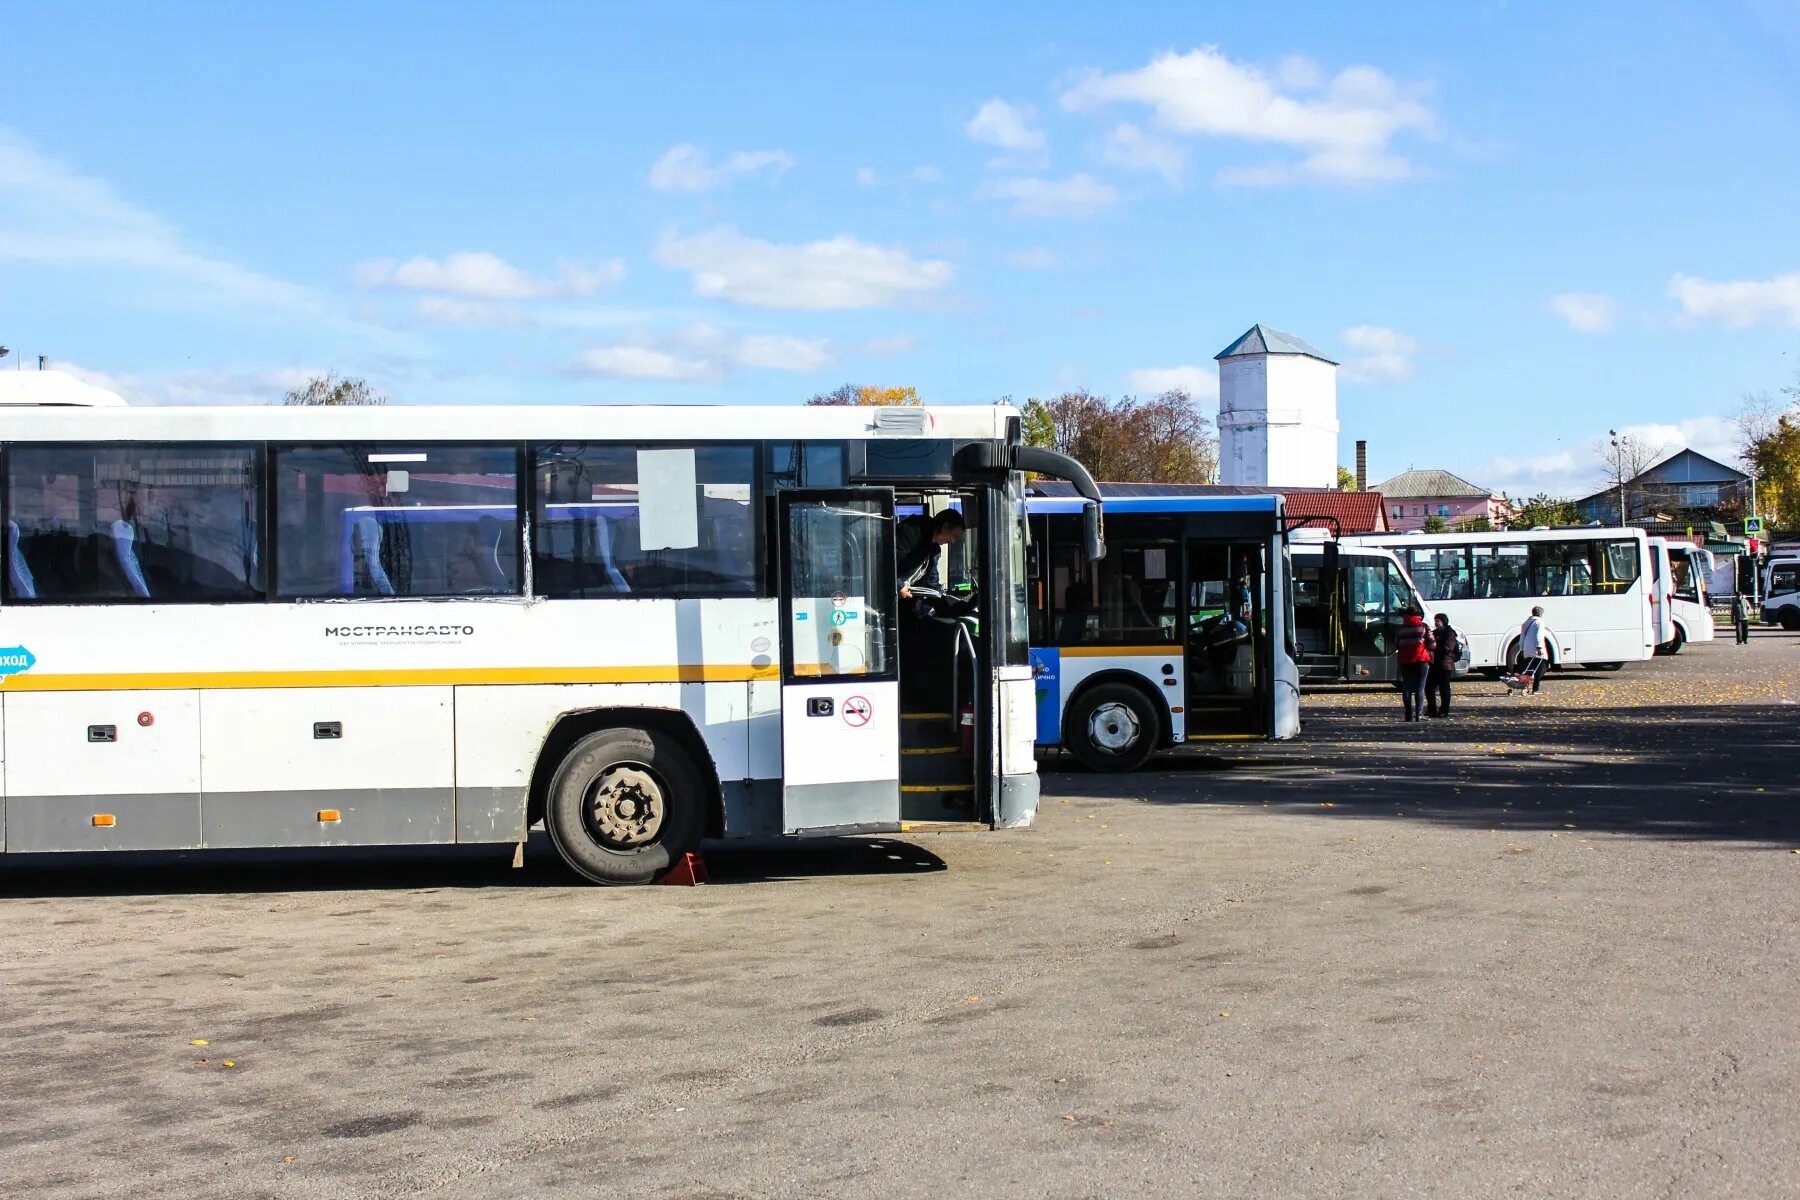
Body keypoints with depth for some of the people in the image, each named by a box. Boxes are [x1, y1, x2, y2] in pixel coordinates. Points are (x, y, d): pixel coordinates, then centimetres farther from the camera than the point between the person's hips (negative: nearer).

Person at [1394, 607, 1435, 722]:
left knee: (1406, 688, 6)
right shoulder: (1423, 627, -1)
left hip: (1405, 661, 2)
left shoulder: (1401, 628, 7)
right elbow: (1432, 644, -2)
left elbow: (1396, 645, 8)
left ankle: (1409, 714, 1)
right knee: (1420, 688, -1)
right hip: (1421, 660, -2)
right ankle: (1419, 713, -10)